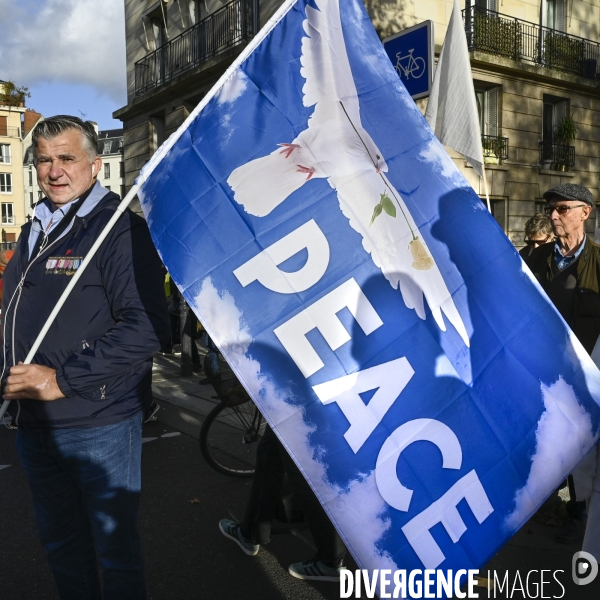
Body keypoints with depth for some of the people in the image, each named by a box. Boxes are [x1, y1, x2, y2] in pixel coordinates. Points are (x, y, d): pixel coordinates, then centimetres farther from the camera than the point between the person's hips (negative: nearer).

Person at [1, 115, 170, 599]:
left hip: (101, 426, -7)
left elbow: (147, 326, -23)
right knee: (61, 546, 23)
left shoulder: (119, 229, -13)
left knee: (115, 550, 11)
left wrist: (63, 379, -22)